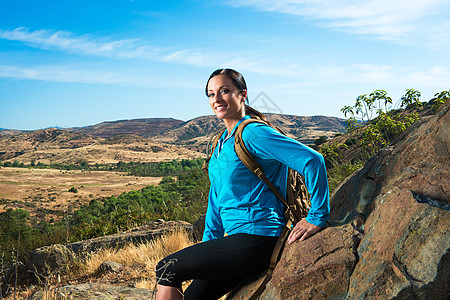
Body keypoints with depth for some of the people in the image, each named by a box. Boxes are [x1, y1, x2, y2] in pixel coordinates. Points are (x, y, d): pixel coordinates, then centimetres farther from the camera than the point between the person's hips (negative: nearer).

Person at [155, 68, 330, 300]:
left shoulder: (253, 134, -15)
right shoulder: (221, 143, 14)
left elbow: (312, 161, -22)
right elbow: (216, 200, 20)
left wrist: (317, 218, -18)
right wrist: (208, 246, 18)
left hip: (257, 241, -9)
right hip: (237, 239, 9)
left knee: (167, 270, -3)